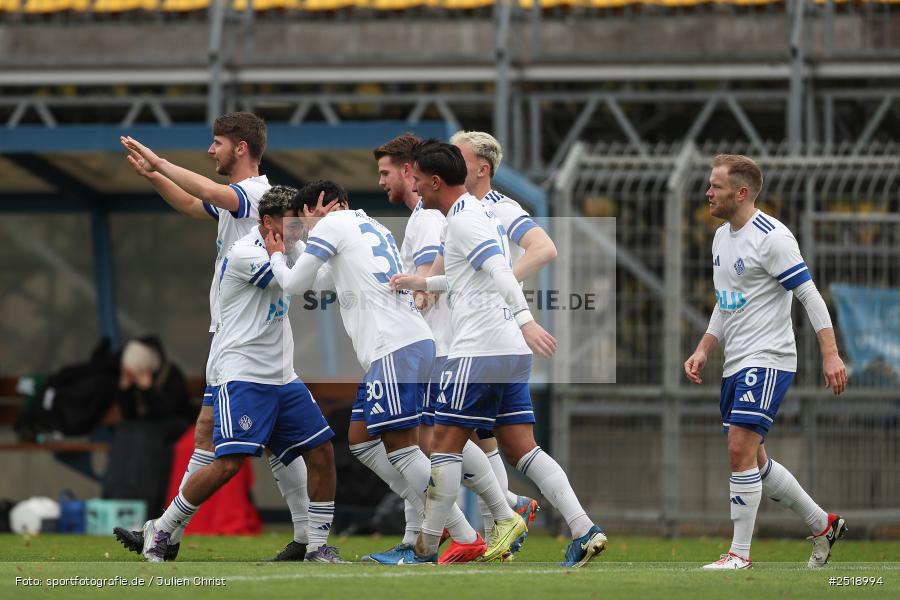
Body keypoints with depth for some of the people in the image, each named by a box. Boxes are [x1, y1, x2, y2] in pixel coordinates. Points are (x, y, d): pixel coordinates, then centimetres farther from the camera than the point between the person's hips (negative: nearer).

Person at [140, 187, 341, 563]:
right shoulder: (244, 254, -13)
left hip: (281, 377, 9)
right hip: (241, 376, -9)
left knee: (322, 453, 2)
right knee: (229, 463, -18)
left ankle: (318, 548, 11)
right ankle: (160, 531, -3)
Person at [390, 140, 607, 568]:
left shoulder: (463, 220, -10)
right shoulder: (481, 214, 21)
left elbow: (498, 273, -25)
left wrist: (525, 320, -36)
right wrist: (421, 283, 39)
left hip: (479, 352, -9)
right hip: (512, 353, 9)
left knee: (446, 447, -1)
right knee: (520, 449, 6)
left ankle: (424, 552, 3)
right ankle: (584, 531, -7)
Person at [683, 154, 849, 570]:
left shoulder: (772, 237, -14)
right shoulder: (722, 237, 14)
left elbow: (809, 295, -15)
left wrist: (830, 354, -20)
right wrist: (703, 351, 13)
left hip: (768, 360, -10)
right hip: (735, 364, 10)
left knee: (741, 450, -17)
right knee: (752, 460, 12)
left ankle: (740, 554, -13)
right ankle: (823, 525, 26)